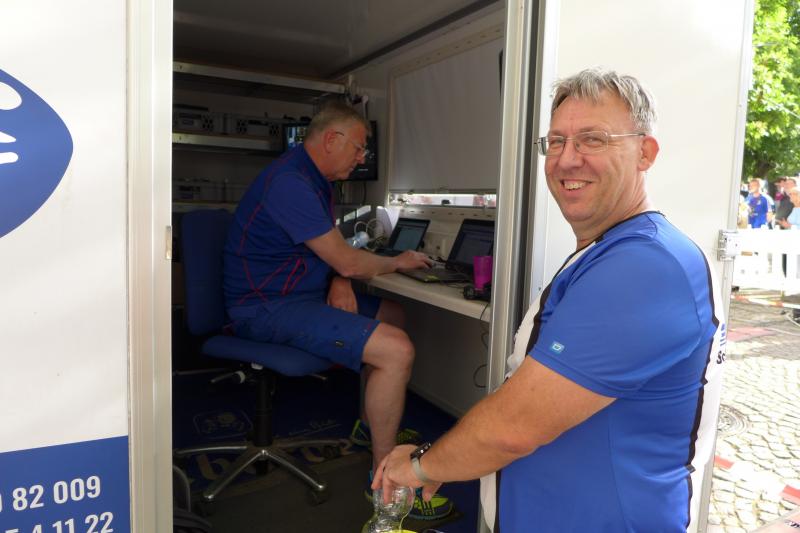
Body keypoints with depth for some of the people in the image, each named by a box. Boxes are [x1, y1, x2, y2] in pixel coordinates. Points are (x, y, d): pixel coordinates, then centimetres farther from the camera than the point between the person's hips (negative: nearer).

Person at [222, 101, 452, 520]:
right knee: (396, 350, -24)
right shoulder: (290, 183, -22)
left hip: (302, 294, 11)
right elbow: (347, 261, -20)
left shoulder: (316, 181, 13)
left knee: (392, 315, 19)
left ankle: (371, 423, 31)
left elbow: (332, 247, 20)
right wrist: (398, 262, -2)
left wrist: (341, 281, -2)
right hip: (269, 308, -11)